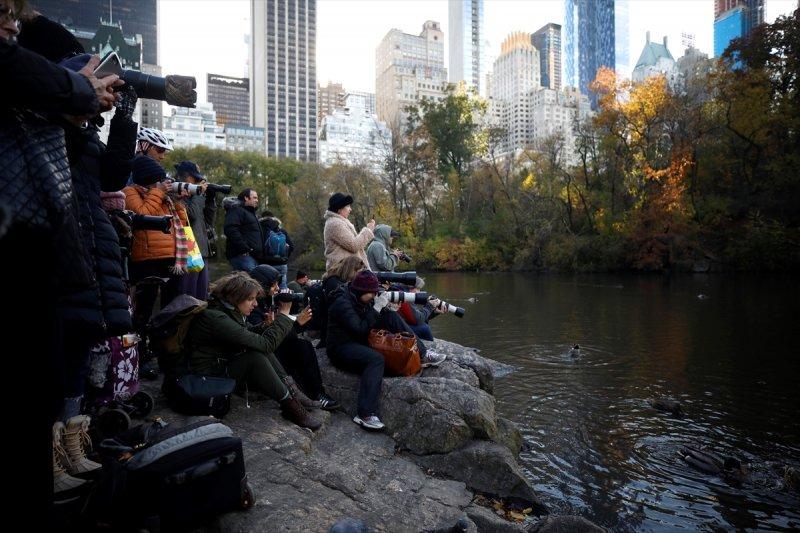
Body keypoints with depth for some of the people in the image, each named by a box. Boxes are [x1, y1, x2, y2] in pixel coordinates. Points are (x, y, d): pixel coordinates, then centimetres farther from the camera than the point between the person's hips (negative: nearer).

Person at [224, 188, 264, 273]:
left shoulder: (251, 213, 30)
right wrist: (244, 249, -23)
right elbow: (230, 230, -19)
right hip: (243, 256, -10)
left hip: (255, 256, 10)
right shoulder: (236, 210, -2)